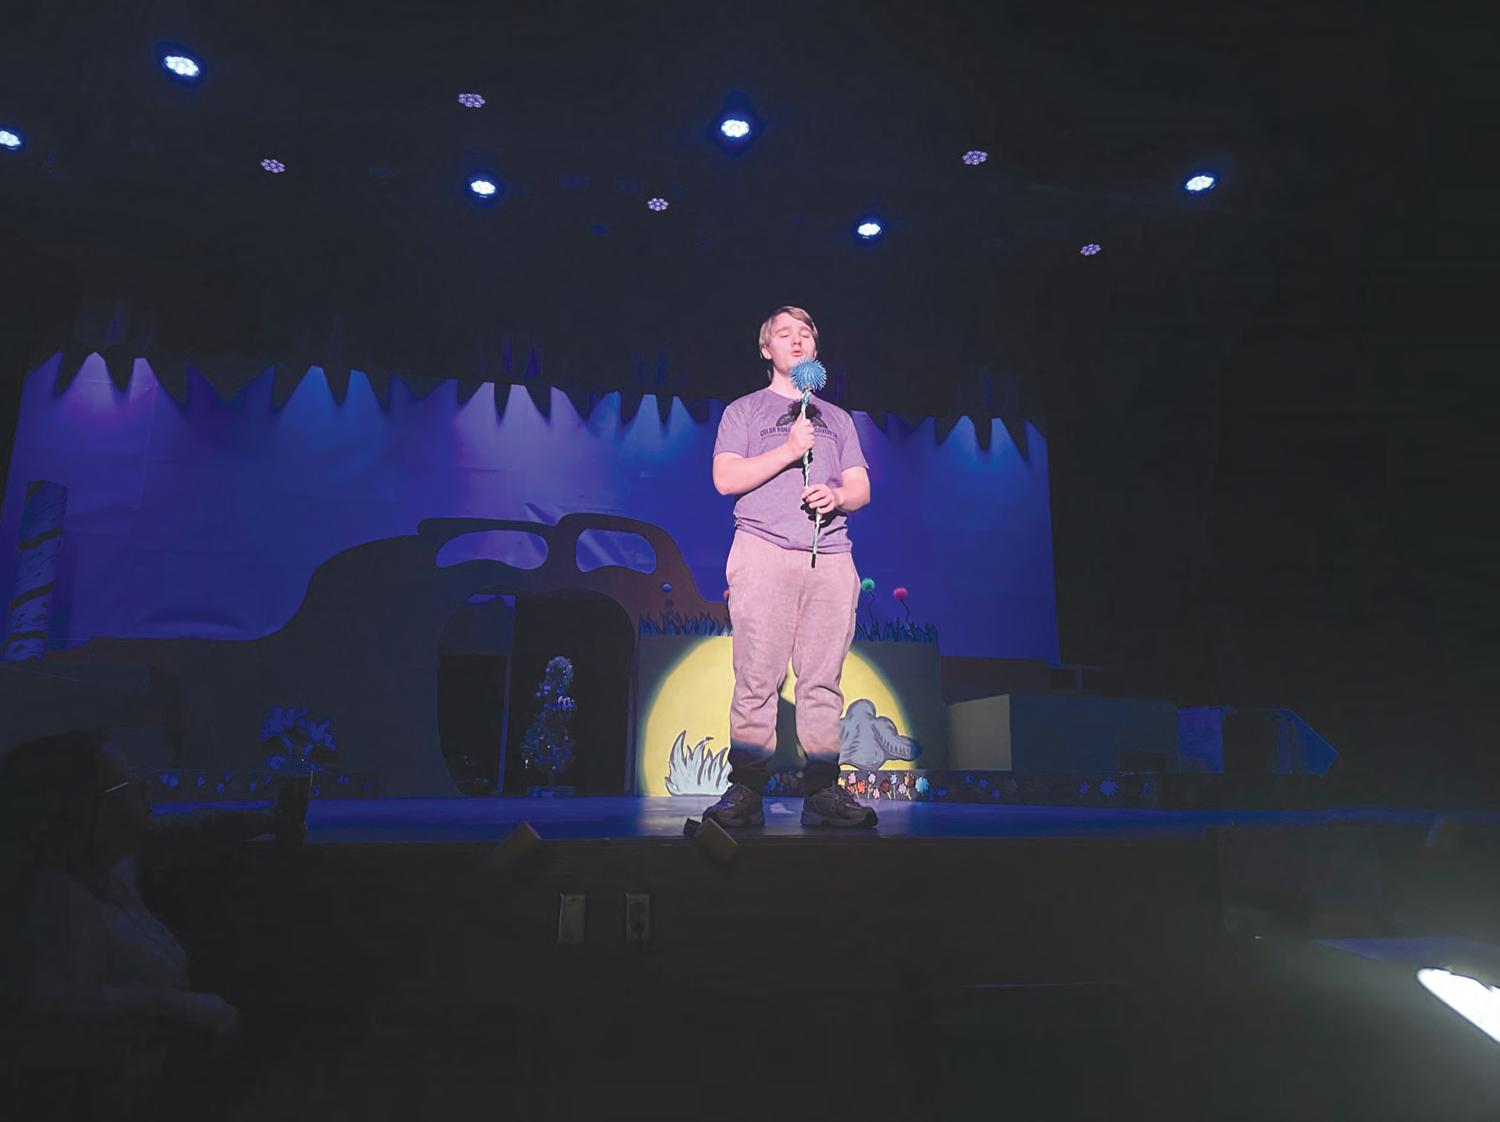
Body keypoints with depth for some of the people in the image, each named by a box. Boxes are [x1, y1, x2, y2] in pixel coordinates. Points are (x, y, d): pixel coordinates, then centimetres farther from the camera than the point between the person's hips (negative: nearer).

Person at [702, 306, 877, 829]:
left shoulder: (837, 418, 27)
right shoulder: (743, 411, 16)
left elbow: (861, 488, 19)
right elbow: (725, 478, 1)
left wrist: (836, 496, -4)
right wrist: (789, 450, -6)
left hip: (831, 556, 3)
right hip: (764, 551, -3)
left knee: (823, 679, -3)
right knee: (757, 678, -10)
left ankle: (822, 791, -1)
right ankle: (745, 792, -6)